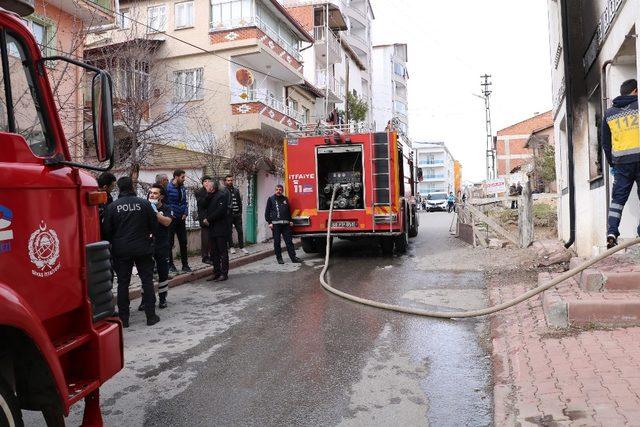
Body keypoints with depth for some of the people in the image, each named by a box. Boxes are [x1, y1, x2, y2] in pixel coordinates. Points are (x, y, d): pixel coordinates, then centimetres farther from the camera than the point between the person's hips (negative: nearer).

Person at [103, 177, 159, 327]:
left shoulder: (113, 206, -5)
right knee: (147, 281, 8)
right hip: (143, 248, 0)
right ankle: (151, 316, 10)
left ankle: (123, 318, 13)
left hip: (121, 250, 1)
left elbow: (107, 229, -2)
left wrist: (114, 242, 16)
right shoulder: (144, 203, -7)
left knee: (123, 283, 9)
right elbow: (154, 224, -1)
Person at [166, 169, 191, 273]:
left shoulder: (182, 188, 8)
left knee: (183, 242, 8)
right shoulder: (168, 188, -13)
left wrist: (185, 213, 2)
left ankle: (185, 265, 15)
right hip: (171, 219, -6)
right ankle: (170, 265, 14)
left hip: (181, 219, 6)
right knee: (170, 242, 4)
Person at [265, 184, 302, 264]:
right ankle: (279, 258, 11)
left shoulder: (285, 199, 14)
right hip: (275, 224, -3)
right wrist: (269, 222, -6)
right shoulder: (271, 199, 4)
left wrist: (290, 220, 11)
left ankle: (293, 257, 5)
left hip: (286, 223, 3)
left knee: (289, 241, 3)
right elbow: (267, 212, 2)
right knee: (277, 242, 2)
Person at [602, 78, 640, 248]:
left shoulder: (609, 113, 13)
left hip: (621, 162, 3)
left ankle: (611, 232, -8)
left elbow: (605, 142, 16)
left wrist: (611, 163, 22)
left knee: (618, 198, 5)